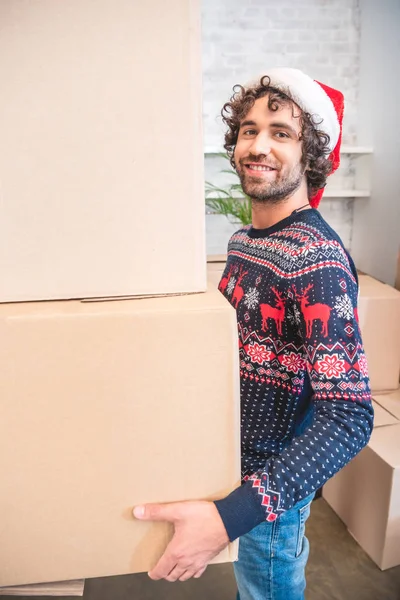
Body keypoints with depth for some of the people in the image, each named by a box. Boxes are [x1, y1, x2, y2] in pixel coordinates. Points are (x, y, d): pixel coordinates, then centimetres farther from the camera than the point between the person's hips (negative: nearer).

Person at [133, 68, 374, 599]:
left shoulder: (319, 258, -27)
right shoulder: (244, 239, -1)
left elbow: (349, 416, -31)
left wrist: (233, 513, -39)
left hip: (275, 475, -7)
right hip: (236, 458, 7)